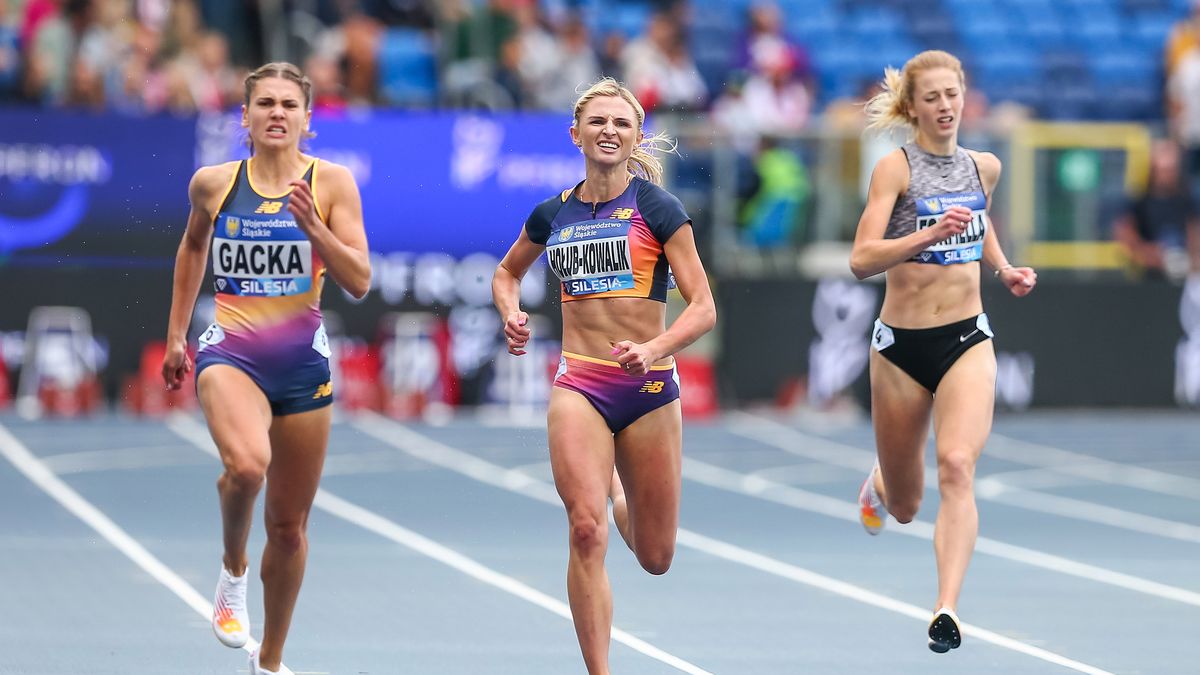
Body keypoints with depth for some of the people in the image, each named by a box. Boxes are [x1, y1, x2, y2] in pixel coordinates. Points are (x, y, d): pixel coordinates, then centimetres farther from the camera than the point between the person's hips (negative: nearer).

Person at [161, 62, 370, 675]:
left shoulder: (332, 183, -3)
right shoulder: (212, 183, 1)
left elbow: (360, 281, -7)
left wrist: (312, 224, -21)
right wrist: (176, 334, 23)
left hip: (303, 362, 1)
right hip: (231, 352, -1)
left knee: (289, 525, 9)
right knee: (246, 464, -33)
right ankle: (232, 570, -2)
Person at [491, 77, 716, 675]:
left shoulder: (657, 208, -4)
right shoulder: (552, 215, 7)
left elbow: (702, 308, -7)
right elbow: (506, 273, 27)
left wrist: (652, 349, -24)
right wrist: (512, 314, 5)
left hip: (649, 386, -1)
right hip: (578, 386, 1)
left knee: (655, 558, 8)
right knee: (587, 531, -19)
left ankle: (616, 489, 44)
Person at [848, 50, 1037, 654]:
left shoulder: (984, 167, 6)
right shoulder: (896, 167, -9)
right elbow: (862, 259, -19)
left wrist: (1005, 268, 14)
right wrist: (931, 235, -31)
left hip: (967, 339, 2)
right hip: (902, 344, -2)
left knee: (957, 467, -25)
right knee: (904, 507, 13)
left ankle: (947, 610, -33)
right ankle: (879, 485, 52)